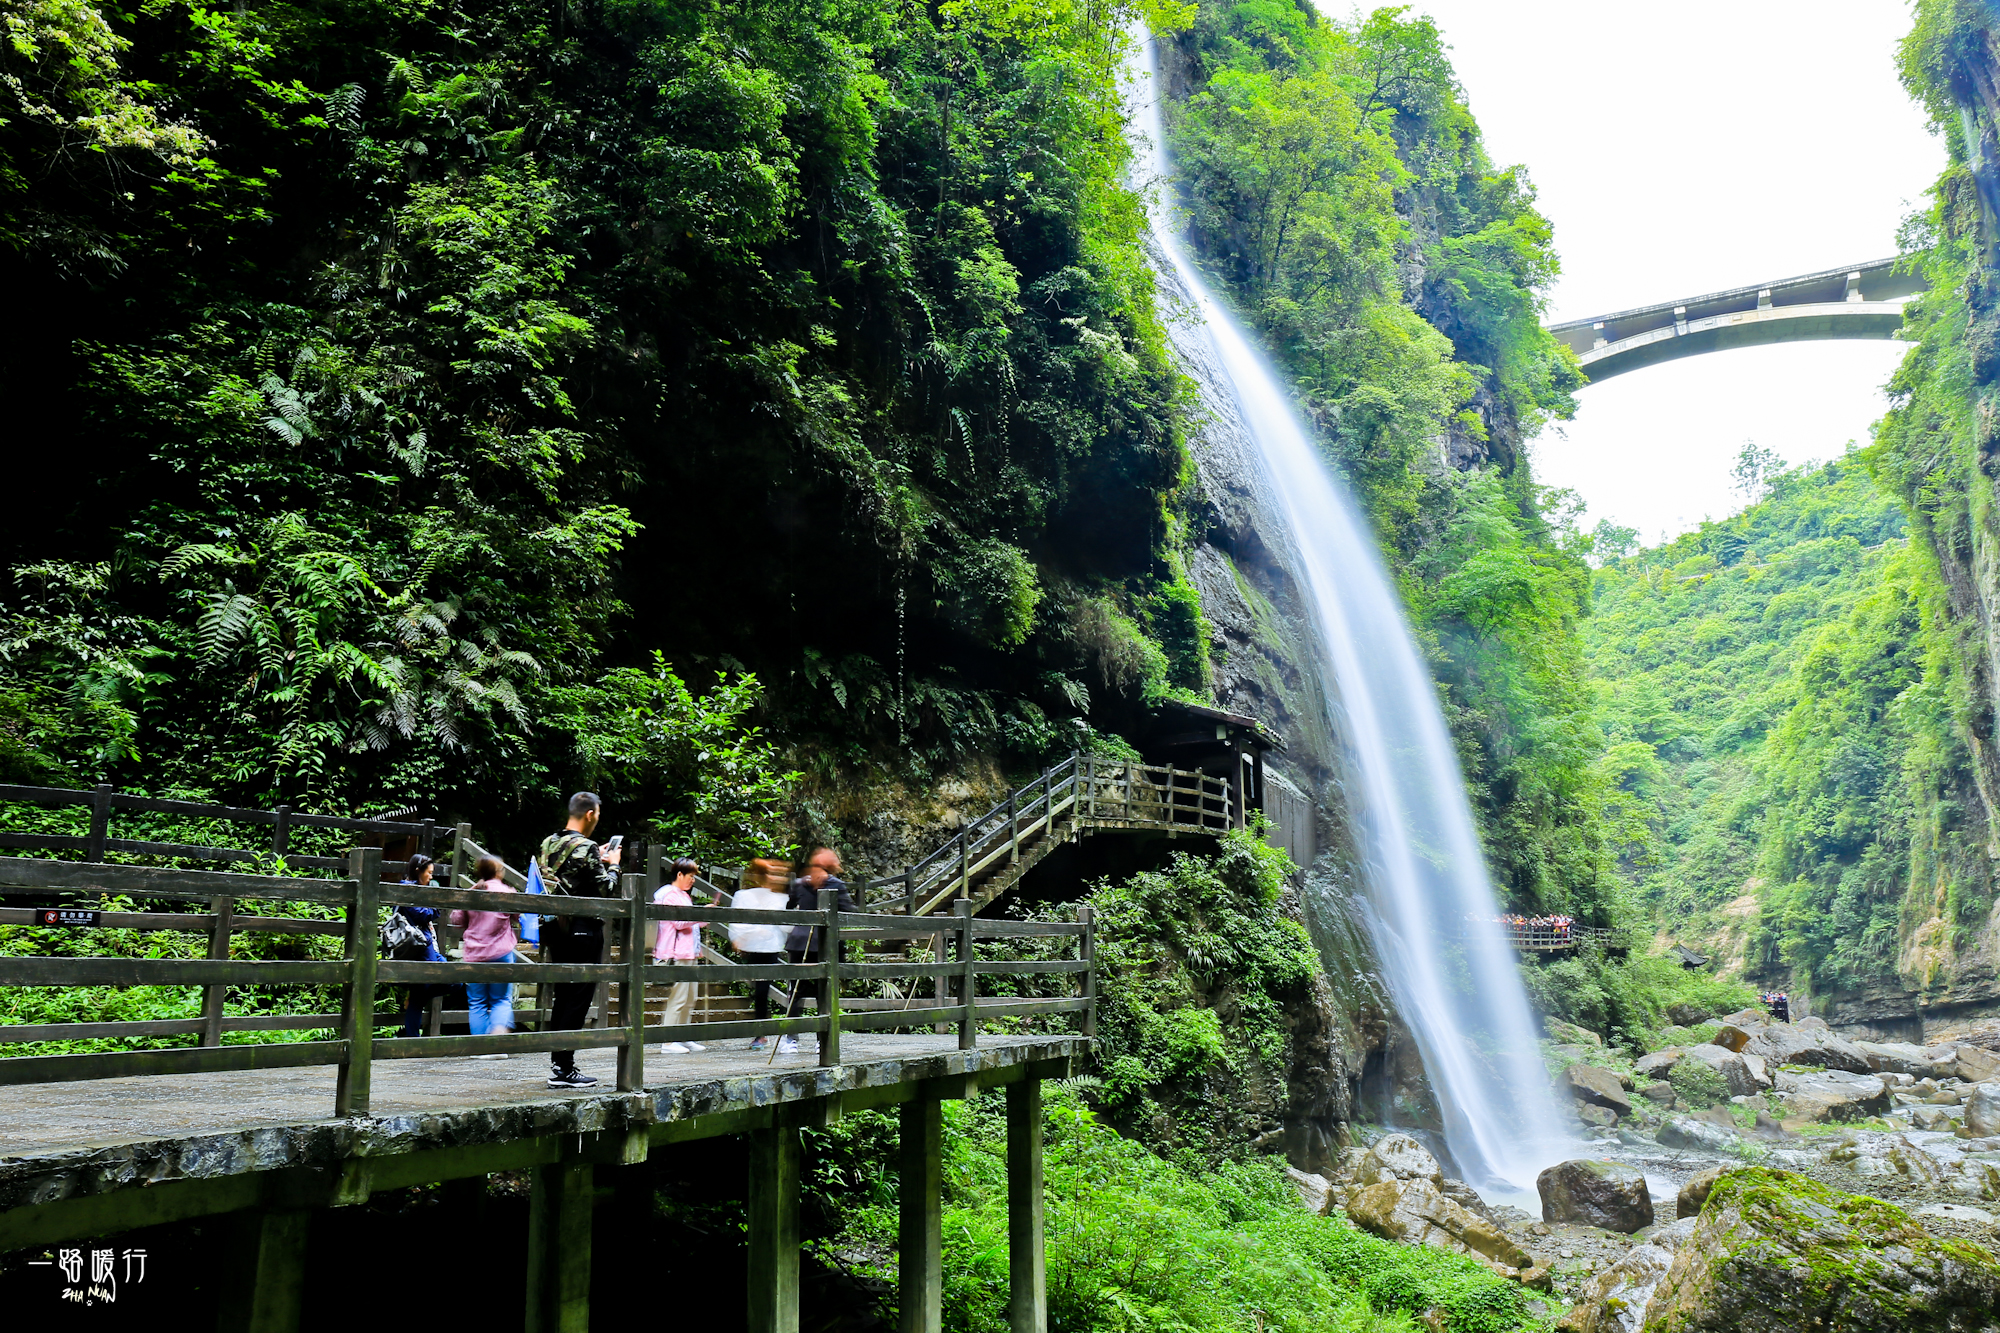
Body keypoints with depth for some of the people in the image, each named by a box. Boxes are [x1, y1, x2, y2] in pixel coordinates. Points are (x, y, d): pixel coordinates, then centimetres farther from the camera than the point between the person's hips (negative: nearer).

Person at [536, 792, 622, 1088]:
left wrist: (599, 861, 19)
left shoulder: (548, 844, 9)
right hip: (583, 931, -8)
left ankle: (558, 1063, 21)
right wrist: (612, 865, 4)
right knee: (577, 1000, -2)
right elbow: (606, 890, -13)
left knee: (563, 997, 16)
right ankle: (563, 1069, -1)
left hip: (555, 929, 8)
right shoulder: (586, 848, -16)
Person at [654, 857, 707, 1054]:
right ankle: (669, 1042, -8)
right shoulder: (670, 895, -8)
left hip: (689, 954, 10)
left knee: (690, 999, 11)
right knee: (678, 998, -11)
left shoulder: (684, 895, 23)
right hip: (677, 955, -10)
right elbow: (679, 922, -17)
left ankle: (684, 1038, 17)